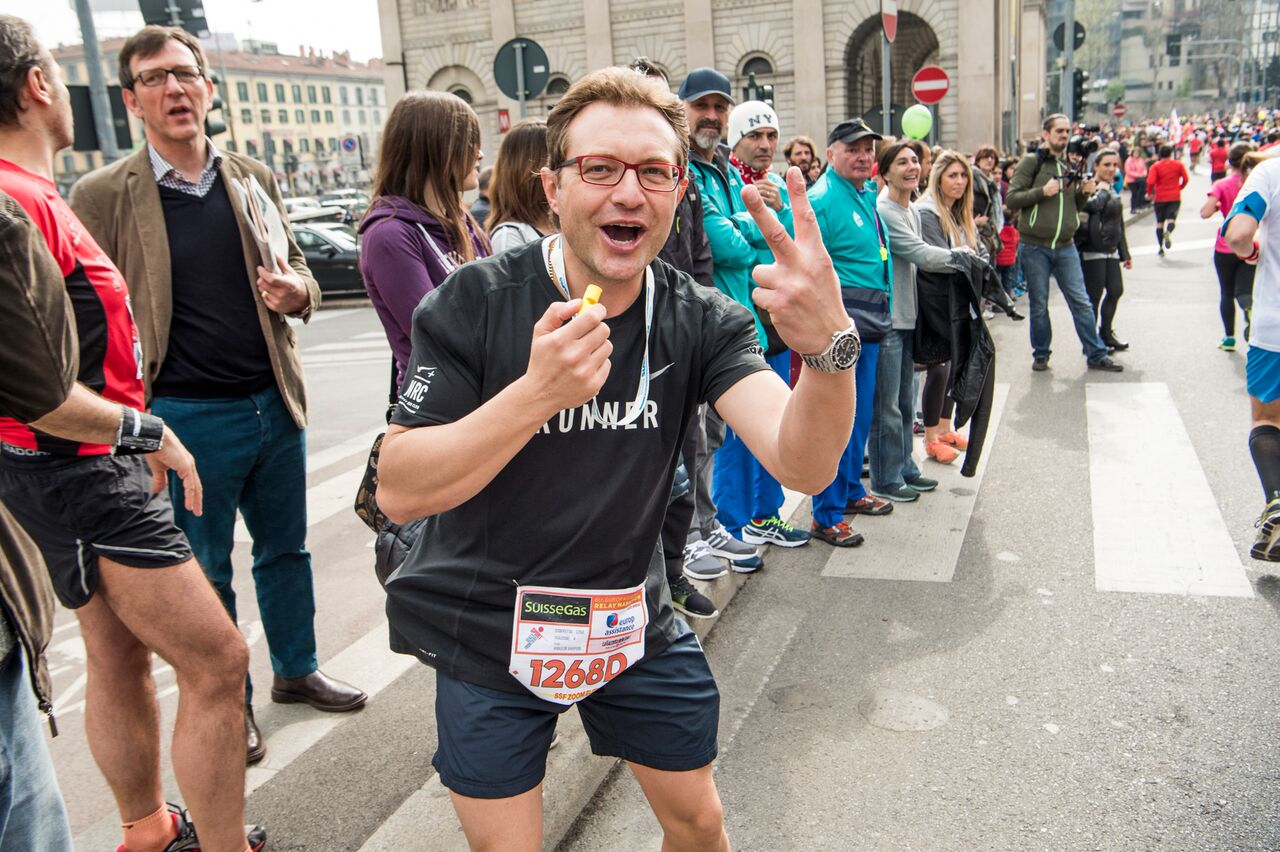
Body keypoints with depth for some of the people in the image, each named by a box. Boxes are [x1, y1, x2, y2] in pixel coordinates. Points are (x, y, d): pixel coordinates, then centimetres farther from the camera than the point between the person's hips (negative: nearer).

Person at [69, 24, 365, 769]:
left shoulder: (255, 178, 6)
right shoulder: (103, 196, -6)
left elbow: (296, 269, 16)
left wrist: (297, 291, -9)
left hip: (275, 404, 4)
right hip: (186, 420, -4)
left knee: (286, 549, 18)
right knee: (206, 573, 11)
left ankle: (297, 671, 38)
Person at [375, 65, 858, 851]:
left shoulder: (701, 321, -11)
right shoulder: (476, 305, -17)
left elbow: (803, 463, -24)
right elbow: (399, 491, -22)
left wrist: (830, 346, -46)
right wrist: (537, 392, -36)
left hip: (634, 624, 3)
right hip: (489, 634, -2)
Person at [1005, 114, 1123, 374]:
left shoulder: (1070, 165, 14)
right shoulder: (1031, 162, -3)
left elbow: (1074, 205, 19)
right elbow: (1011, 200, -10)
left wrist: (1084, 192, -1)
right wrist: (1042, 191, -21)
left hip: (1065, 247, 4)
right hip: (1034, 247, -4)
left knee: (1081, 302, 3)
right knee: (1039, 305, 6)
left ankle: (1096, 354, 10)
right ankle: (1041, 355, 19)